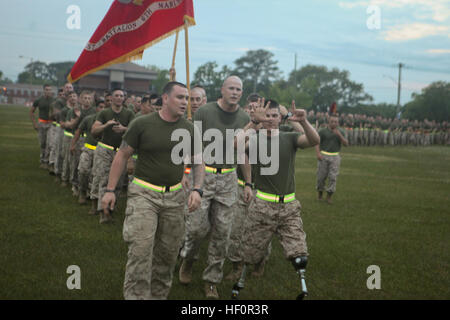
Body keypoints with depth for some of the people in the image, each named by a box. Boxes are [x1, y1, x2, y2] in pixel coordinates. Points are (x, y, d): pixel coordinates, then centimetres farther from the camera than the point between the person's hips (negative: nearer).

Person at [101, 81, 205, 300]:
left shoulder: (189, 130, 3)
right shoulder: (142, 124, -7)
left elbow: (198, 163, 10)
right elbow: (122, 155, 0)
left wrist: (197, 190, -8)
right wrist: (110, 190, -4)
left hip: (175, 196, 4)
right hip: (144, 193, -4)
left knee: (168, 252, 11)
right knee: (140, 249, -14)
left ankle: (158, 294, 29)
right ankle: (135, 295, -5)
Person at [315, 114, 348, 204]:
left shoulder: (341, 132, 2)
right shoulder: (322, 131, -4)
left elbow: (346, 144, -7)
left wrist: (339, 135, -21)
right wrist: (318, 153, -21)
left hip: (335, 157, 1)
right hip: (323, 156, -1)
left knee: (333, 177, -7)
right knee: (321, 176, 2)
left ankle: (329, 196, 1)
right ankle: (320, 191, 27)